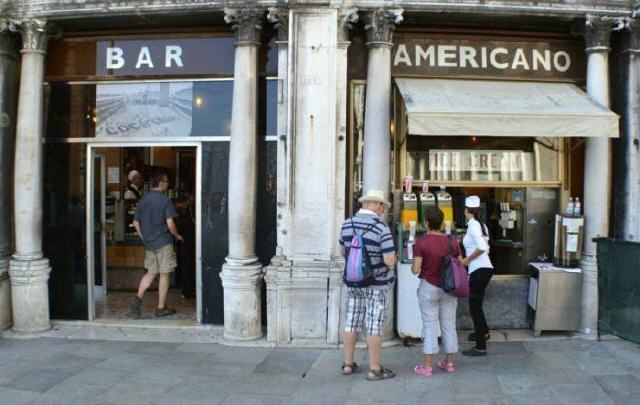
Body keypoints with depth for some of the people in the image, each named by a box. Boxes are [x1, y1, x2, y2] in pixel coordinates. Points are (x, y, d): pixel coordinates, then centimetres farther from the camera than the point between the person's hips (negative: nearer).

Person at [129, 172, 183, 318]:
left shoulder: (143, 200, 6)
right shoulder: (165, 200, -12)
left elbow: (136, 223, 10)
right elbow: (170, 224, -17)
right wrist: (177, 236, 0)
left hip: (148, 243, 6)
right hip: (163, 242, -6)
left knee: (151, 272, 18)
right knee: (164, 274, 4)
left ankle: (138, 298, 1)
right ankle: (161, 308, 9)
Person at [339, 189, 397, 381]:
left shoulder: (347, 224, -1)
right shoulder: (381, 228, -19)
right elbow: (390, 261, -20)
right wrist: (391, 255, 2)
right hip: (377, 284, -5)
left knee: (351, 322, 14)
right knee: (374, 326, 3)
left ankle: (348, 364, 23)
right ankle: (374, 369, 11)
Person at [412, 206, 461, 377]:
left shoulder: (421, 242, -15)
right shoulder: (453, 241, -3)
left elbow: (415, 270, -15)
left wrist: (414, 264, 6)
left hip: (429, 287, -3)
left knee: (430, 325, 4)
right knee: (449, 325, 13)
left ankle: (427, 366, 8)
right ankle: (449, 363, 23)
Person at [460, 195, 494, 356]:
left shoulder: (473, 225, -15)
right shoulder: (481, 224, 11)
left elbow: (482, 247, -26)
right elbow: (485, 247, 13)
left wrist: (467, 260, -16)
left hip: (479, 270, -9)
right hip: (483, 268, 9)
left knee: (475, 307, -3)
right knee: (476, 304, 26)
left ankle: (481, 347, 2)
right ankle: (482, 332, 46)